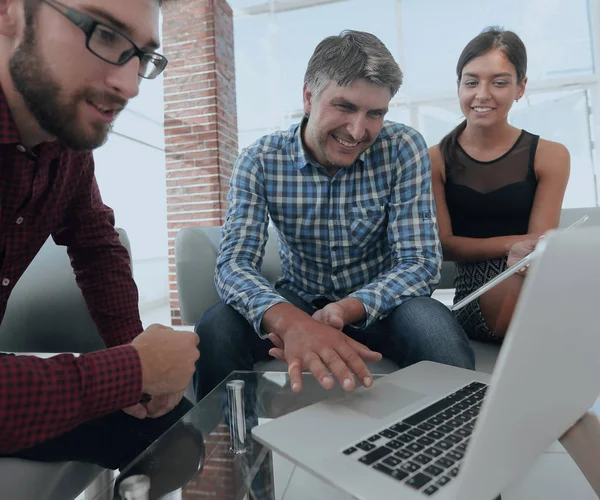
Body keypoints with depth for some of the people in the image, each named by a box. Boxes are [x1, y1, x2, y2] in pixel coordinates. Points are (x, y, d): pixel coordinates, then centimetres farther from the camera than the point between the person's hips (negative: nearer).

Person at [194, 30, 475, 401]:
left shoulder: (403, 149, -14)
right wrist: (290, 322, -44)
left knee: (433, 325, -32)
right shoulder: (261, 160, -12)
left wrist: (343, 311, -36)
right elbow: (235, 262, -21)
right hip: (298, 302, 1)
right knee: (215, 329, -27)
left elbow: (421, 263, -17)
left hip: (378, 303, 0)